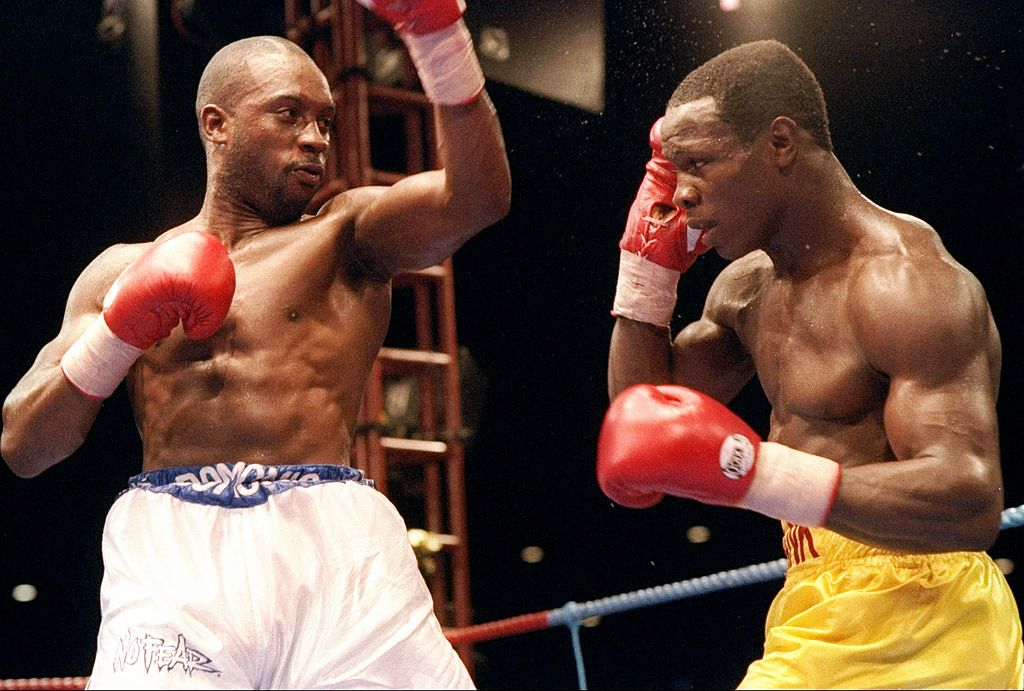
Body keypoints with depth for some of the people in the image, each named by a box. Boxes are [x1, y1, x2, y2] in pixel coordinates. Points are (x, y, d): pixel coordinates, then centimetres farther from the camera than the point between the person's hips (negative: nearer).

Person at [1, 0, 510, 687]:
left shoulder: (346, 239, 16)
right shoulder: (124, 271, 21)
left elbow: (477, 198, -4)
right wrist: (116, 334, 0)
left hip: (336, 542, 0)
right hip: (171, 550, 0)